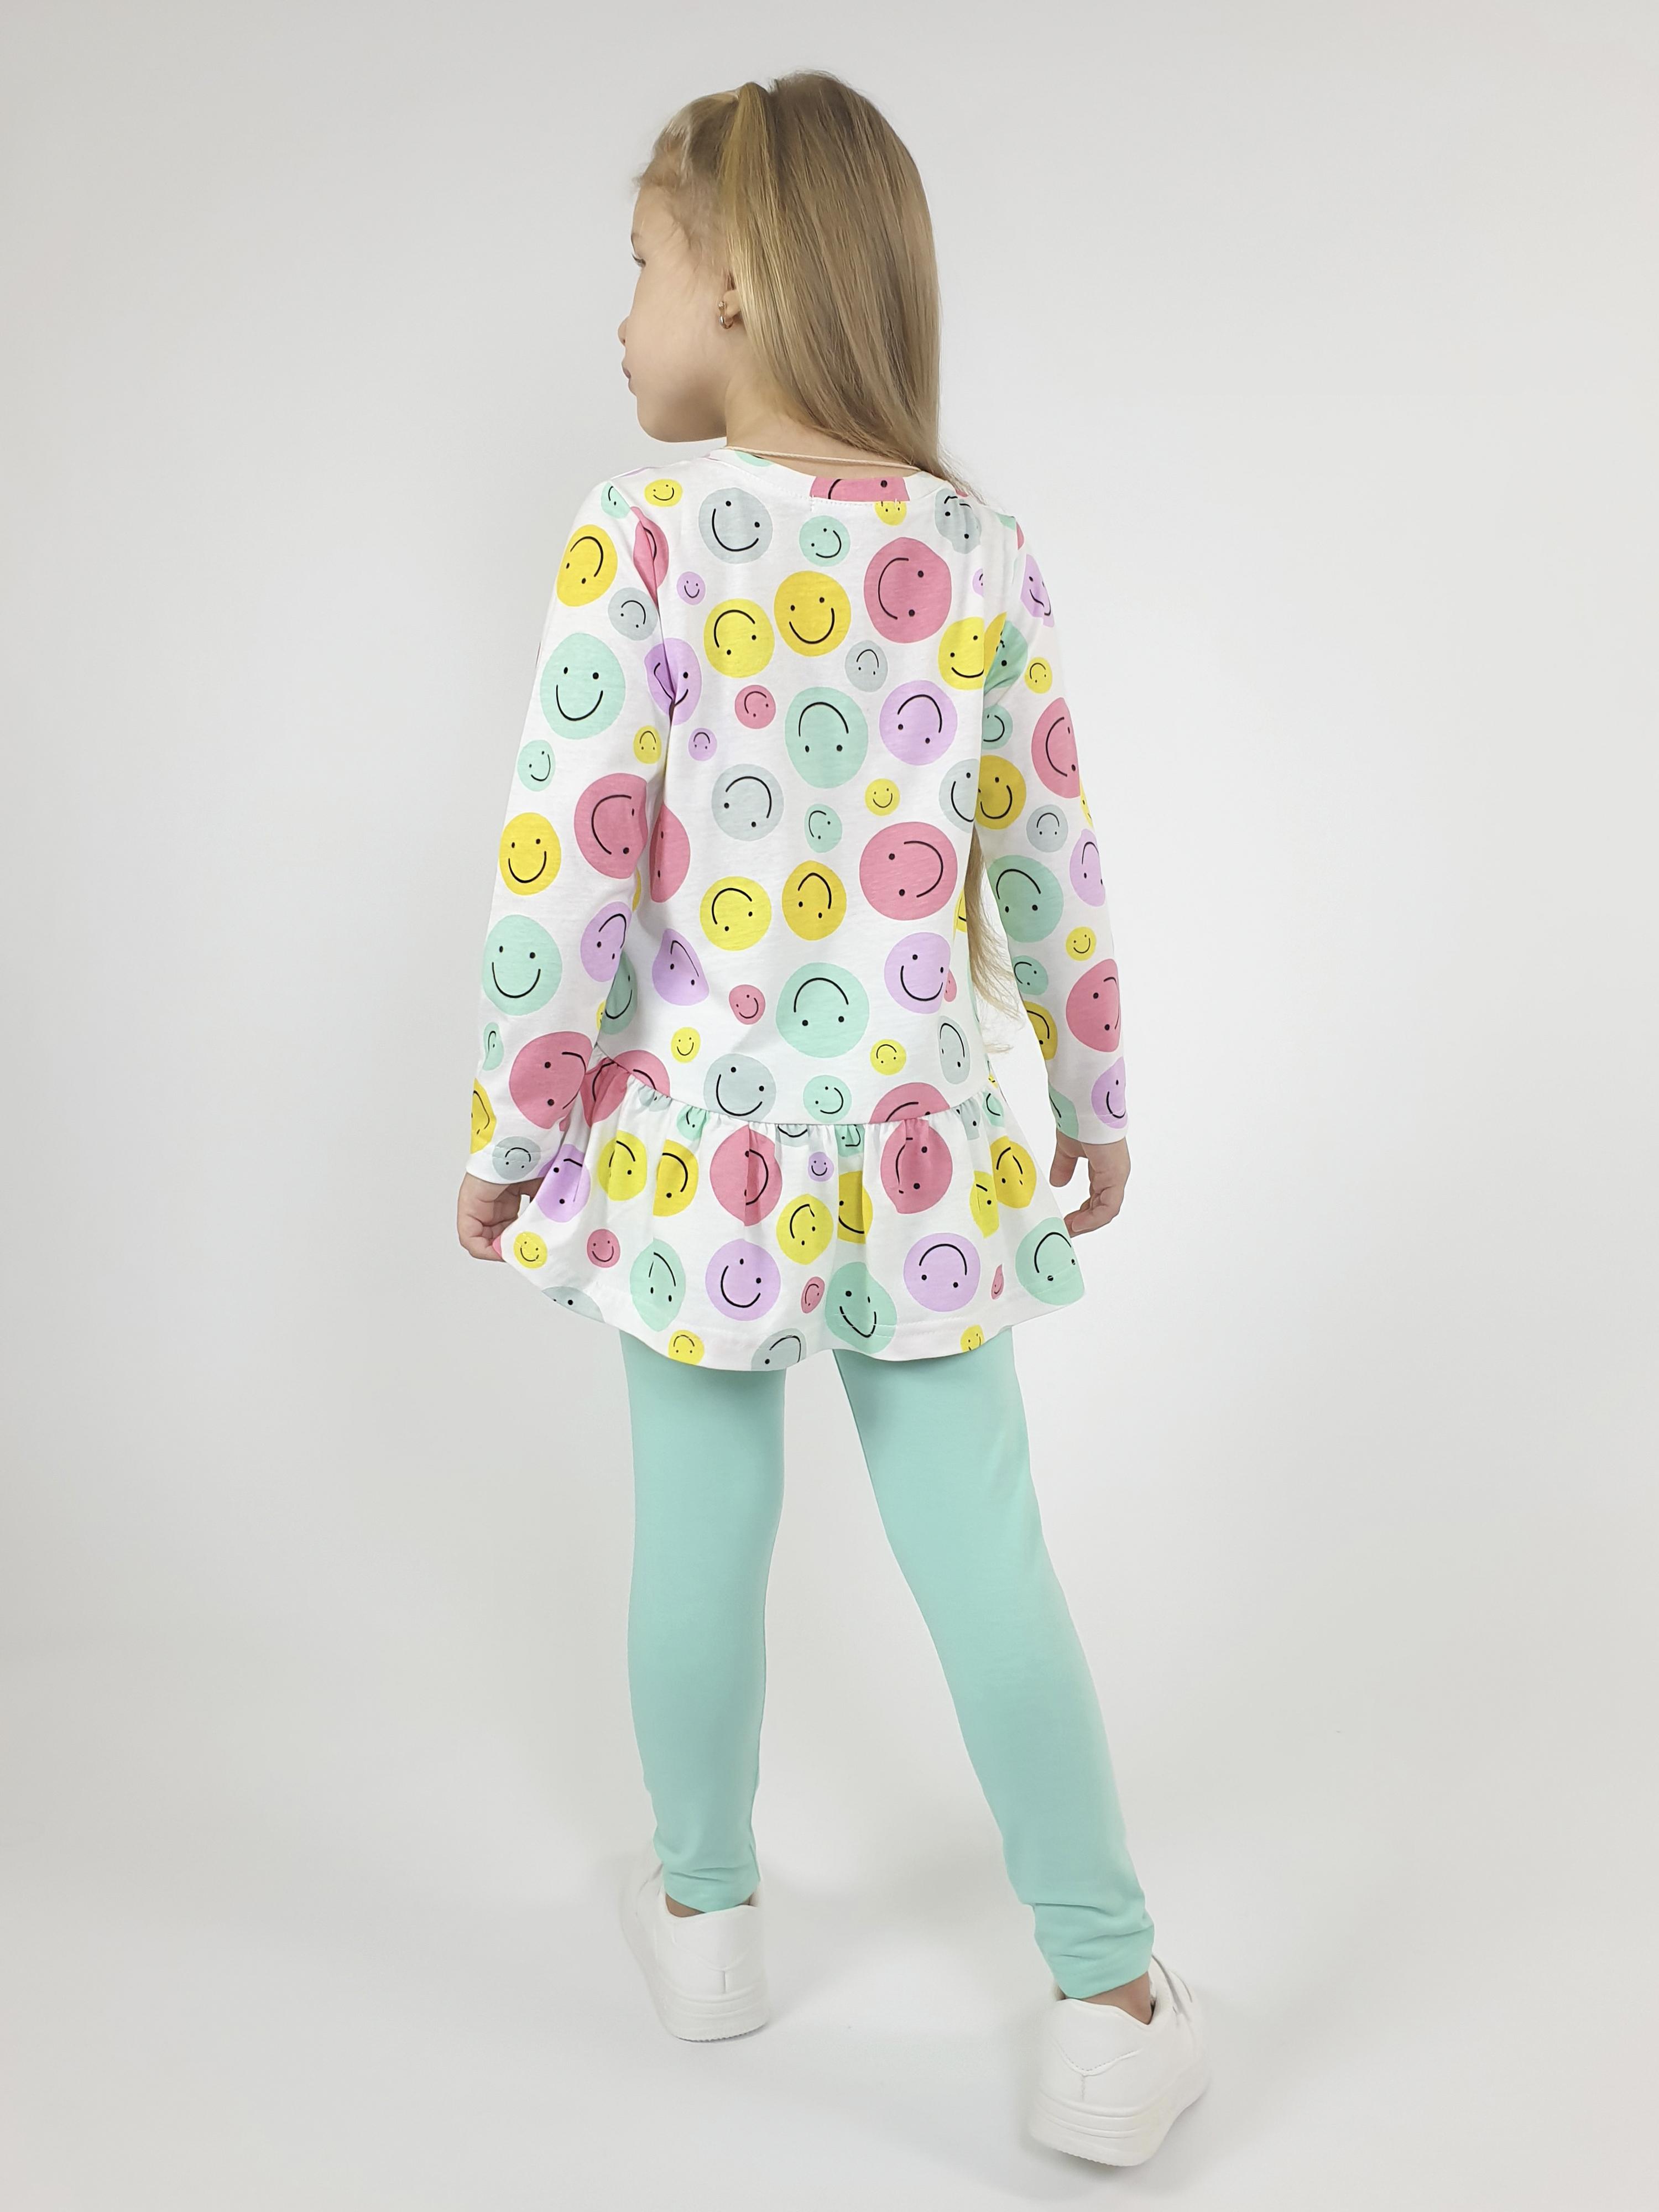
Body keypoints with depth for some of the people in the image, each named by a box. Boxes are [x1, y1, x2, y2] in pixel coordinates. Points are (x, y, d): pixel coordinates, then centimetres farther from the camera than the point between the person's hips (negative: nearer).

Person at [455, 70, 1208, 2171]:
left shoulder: (640, 532, -11)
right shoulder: (980, 549, 0)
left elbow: (565, 876, -14)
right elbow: (1051, 870, 4)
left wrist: (509, 1134, -2)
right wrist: (1093, 1099, 17)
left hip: (700, 1144, -2)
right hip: (922, 1148, 2)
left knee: (702, 1535, 14)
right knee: (983, 1557, 9)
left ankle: (704, 1915, 35)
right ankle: (1108, 2002, 16)